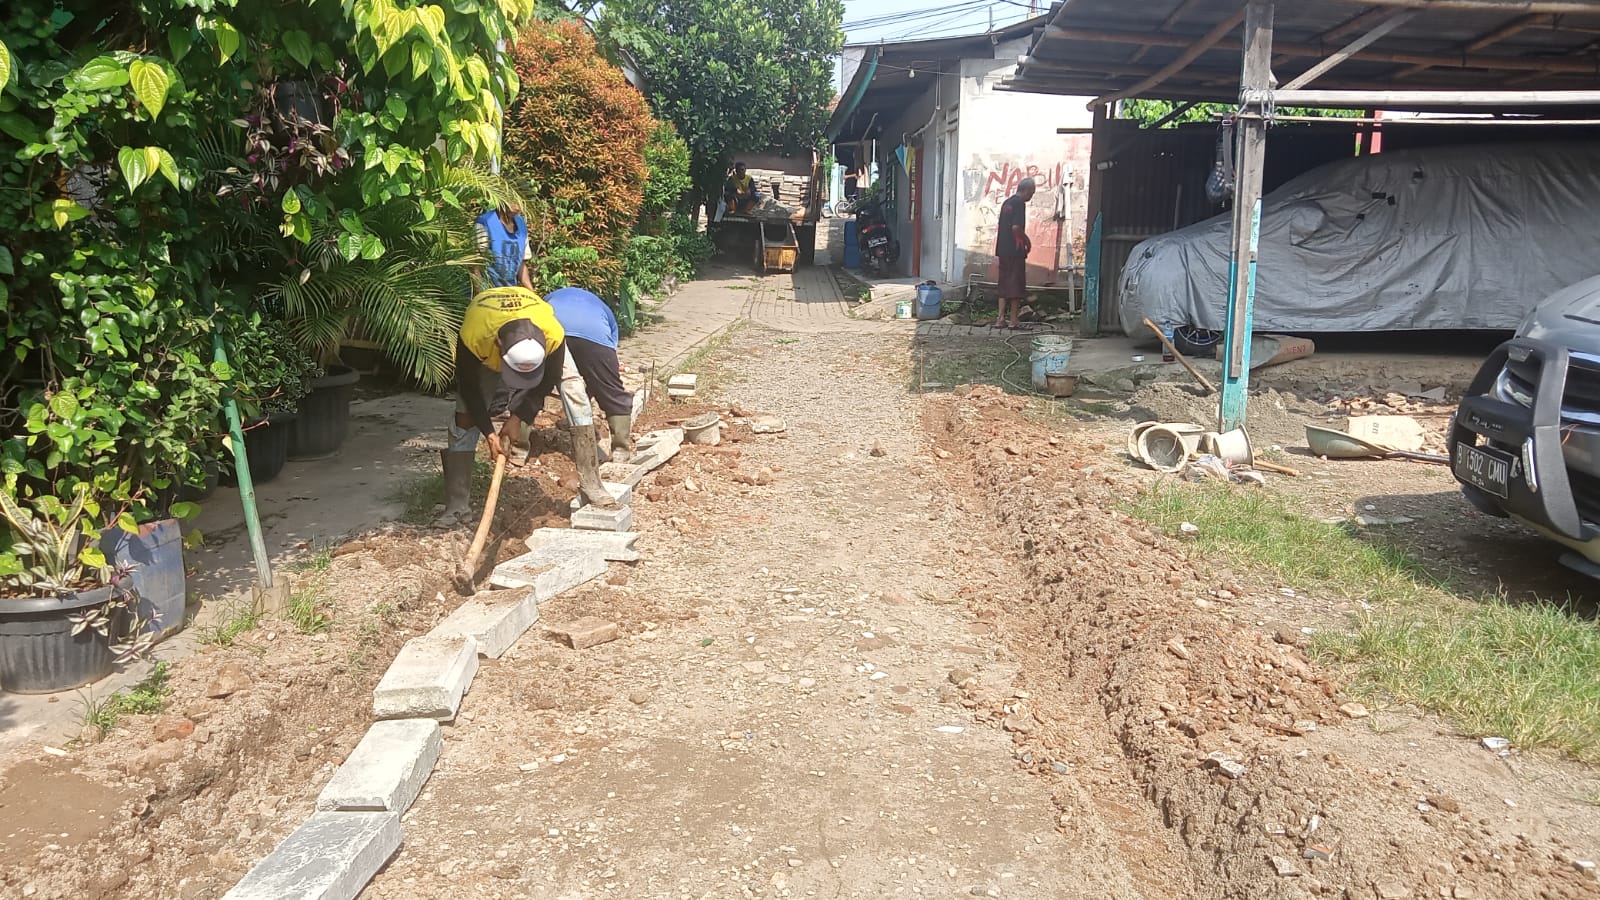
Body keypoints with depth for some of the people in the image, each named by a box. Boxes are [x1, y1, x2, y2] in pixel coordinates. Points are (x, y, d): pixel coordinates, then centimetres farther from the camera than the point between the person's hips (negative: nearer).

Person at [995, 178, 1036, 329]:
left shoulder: (1007, 202, 16)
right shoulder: (1019, 203, -12)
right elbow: (1016, 227, -21)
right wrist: (1027, 241, -6)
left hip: (1002, 249, 8)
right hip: (1015, 250, -8)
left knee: (1004, 284, 10)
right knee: (1016, 285, -1)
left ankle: (1001, 318, 9)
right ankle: (1014, 320, 3)